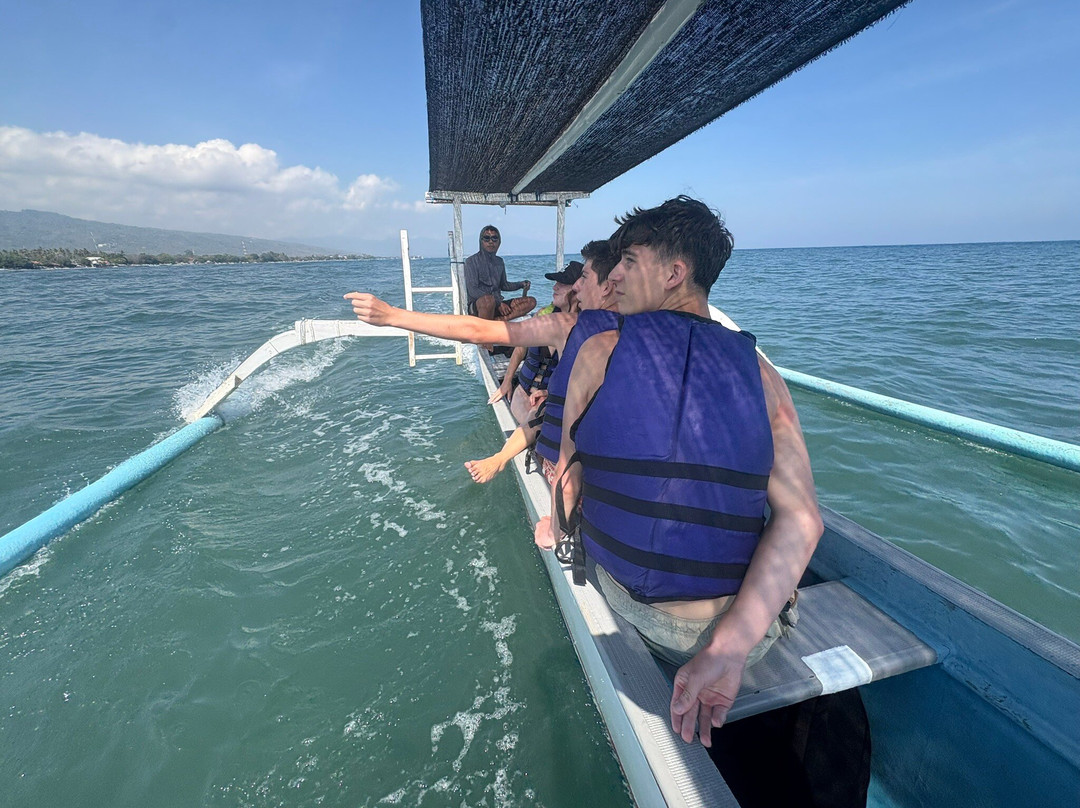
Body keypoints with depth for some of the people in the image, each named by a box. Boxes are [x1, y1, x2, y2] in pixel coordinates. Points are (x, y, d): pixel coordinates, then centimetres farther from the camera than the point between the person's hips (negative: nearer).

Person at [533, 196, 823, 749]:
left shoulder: (600, 352, -10)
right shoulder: (761, 374, -5)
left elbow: (571, 467, 1)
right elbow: (800, 519, -16)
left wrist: (555, 526, 21)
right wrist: (727, 649, -17)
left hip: (624, 597, -1)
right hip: (743, 623, 2)